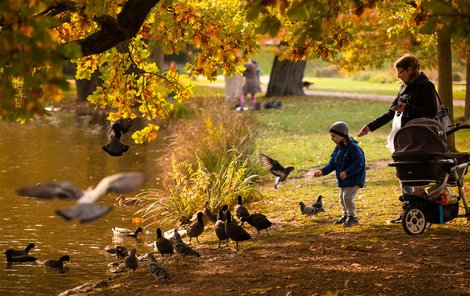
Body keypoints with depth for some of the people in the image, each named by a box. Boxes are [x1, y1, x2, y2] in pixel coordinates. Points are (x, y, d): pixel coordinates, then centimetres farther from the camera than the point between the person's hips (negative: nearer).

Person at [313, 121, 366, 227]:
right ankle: (346, 215, 34)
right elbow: (332, 164, 11)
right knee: (342, 198, 17)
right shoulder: (338, 149, 7)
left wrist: (347, 172, -31)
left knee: (348, 197, -14)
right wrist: (322, 171, -4)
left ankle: (352, 216, 2)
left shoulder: (353, 147, -20)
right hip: (343, 180, 9)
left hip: (353, 179, -9)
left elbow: (359, 163, -25)